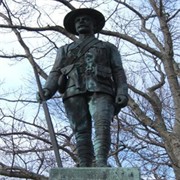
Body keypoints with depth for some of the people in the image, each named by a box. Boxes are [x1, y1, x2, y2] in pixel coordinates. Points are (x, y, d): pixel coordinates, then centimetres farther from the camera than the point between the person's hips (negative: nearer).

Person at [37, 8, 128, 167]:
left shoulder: (108, 48, 27)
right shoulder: (65, 50, 31)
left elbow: (118, 72, 14)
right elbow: (56, 73, 17)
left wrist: (122, 94, -6)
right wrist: (47, 90, -5)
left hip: (100, 91, -1)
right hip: (74, 92, 2)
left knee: (102, 125, -25)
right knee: (81, 131, -13)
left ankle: (101, 163, -38)